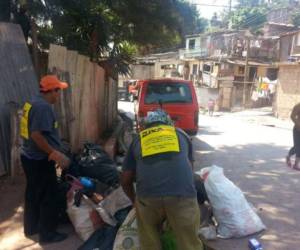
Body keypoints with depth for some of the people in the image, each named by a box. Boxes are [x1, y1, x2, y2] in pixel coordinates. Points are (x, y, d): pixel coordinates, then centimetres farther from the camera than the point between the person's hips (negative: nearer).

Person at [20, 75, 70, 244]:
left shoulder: (33, 102, 10)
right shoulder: (43, 107, -21)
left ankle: (31, 227, 35)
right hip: (40, 160, -10)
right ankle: (47, 234, 16)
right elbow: (36, 135, -29)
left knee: (33, 193, 21)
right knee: (48, 196, 4)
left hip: (30, 157, 10)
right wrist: (56, 154, -25)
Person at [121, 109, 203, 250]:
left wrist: (134, 200, 42)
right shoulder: (181, 134, 27)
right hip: (183, 195, 0)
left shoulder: (138, 139, 25)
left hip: (147, 196, 0)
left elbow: (125, 180, 25)